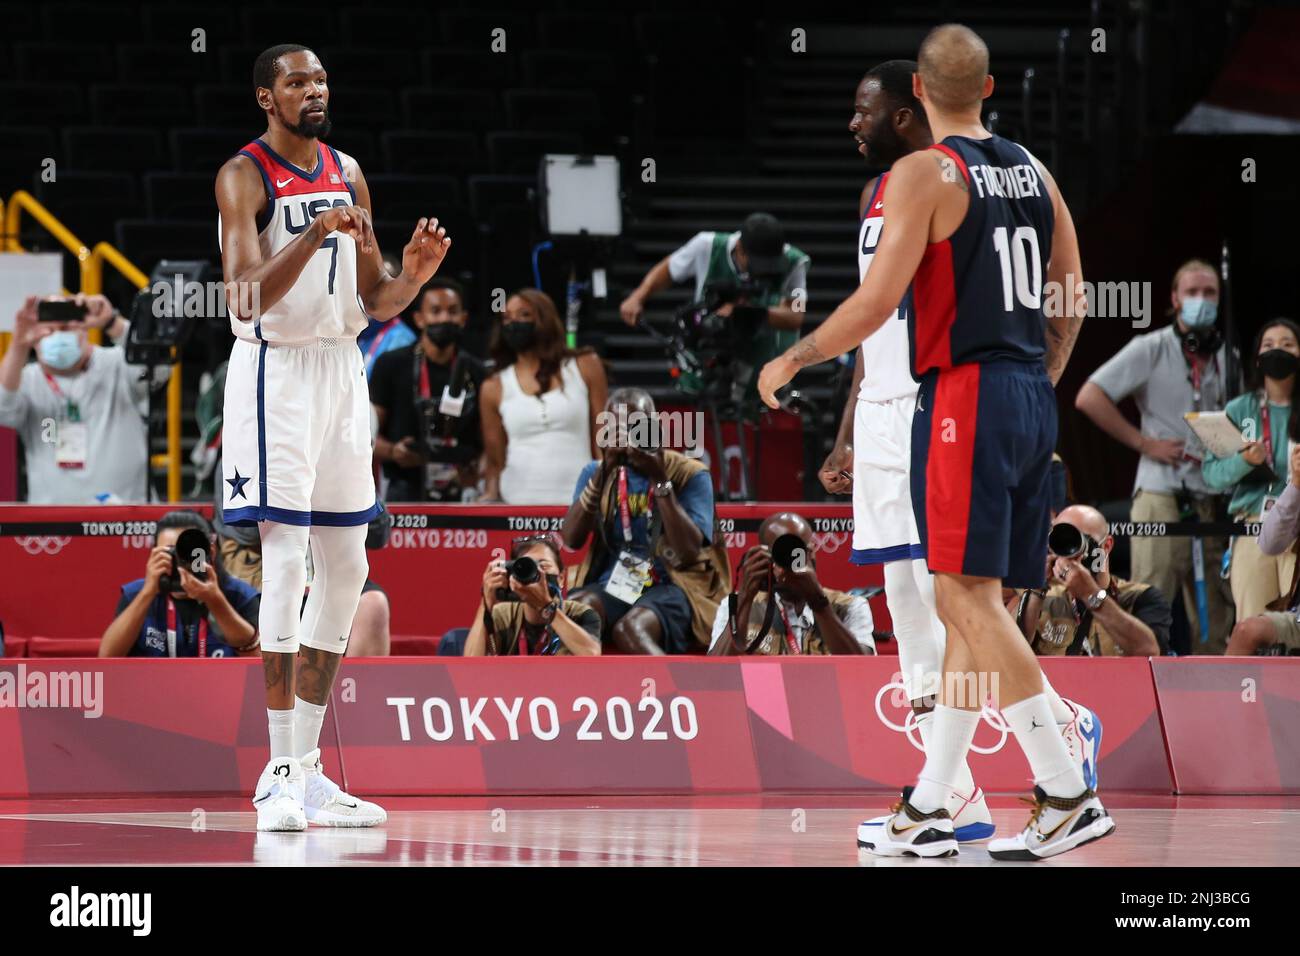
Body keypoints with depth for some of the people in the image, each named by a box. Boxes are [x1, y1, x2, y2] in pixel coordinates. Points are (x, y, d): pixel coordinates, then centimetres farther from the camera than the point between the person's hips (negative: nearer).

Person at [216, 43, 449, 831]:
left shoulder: (348, 174, 12)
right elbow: (247, 297, -20)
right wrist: (312, 238, -33)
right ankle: (281, 773, -10)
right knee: (285, 560, -12)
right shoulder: (244, 177, -9)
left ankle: (308, 767, 14)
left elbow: (375, 302, 15)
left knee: (346, 569, 8)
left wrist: (415, 274, -6)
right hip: (276, 371, -7)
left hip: (342, 369, 7)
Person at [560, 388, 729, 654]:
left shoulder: (690, 474, 2)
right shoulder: (597, 472, 14)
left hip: (670, 588, -3)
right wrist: (603, 472, -8)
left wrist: (660, 480, -14)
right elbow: (570, 541, 0)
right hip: (611, 586, 3)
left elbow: (688, 553, -11)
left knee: (630, 629, -37)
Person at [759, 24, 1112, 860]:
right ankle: (926, 813, 13)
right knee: (970, 603, 10)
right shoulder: (1032, 171, 12)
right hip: (1032, 400, 8)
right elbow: (1074, 299, 15)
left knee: (971, 597, -8)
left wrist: (793, 361, -1)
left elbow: (878, 301, -14)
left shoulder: (925, 173, -9)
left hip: (965, 394, -8)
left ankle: (1069, 797, -15)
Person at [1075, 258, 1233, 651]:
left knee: (1214, 617, 6)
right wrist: (1145, 443, -10)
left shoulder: (1226, 356, 14)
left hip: (1212, 499, 6)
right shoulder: (1151, 349, -1)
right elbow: (1089, 398, -9)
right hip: (1162, 496, -6)